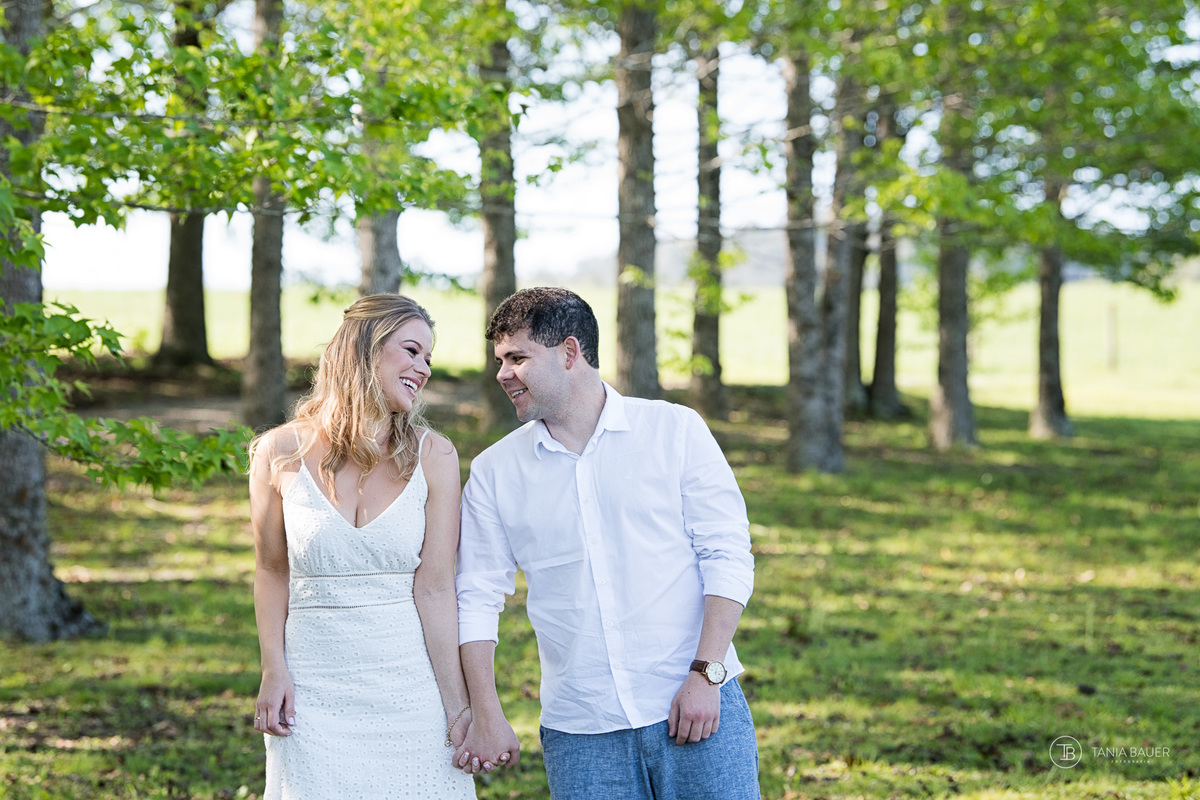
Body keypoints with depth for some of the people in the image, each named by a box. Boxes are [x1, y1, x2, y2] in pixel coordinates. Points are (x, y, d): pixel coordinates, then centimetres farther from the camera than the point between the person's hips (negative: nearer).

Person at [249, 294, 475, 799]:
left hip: (413, 692, 0)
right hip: (314, 695, 0)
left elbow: (435, 587, -6)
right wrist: (273, 671, -2)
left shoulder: (434, 457, -2)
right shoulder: (281, 454, -2)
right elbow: (272, 570, 8)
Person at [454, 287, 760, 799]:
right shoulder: (494, 472, 7)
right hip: (579, 732, 2)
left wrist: (705, 675, -10)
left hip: (699, 710, -2)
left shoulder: (676, 430, 1)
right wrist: (486, 716, -2)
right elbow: (478, 595, 7)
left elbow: (728, 555, -1)